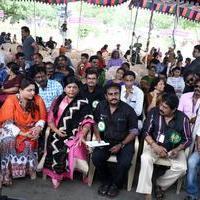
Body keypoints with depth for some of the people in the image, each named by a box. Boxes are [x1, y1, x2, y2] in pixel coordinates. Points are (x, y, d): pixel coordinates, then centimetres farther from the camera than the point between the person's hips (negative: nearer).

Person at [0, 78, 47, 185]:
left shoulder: (38, 100, -3)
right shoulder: (11, 100, -11)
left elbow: (42, 118, 4)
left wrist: (38, 128, -18)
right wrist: (22, 133, -24)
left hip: (31, 130, 2)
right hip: (13, 130, -2)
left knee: (29, 142, -29)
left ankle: (31, 169, -12)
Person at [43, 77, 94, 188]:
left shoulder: (83, 103, 2)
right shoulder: (58, 100, 14)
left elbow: (87, 121, -5)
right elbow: (50, 118, 12)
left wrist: (82, 135, -20)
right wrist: (56, 130, -5)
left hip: (74, 134, -3)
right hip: (57, 133, 3)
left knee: (65, 149, -29)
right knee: (54, 146, -27)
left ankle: (57, 175, -8)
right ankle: (55, 174, -8)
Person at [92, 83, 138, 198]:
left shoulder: (128, 110, -10)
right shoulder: (101, 107, 0)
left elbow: (134, 132, -6)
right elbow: (95, 123, 13)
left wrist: (121, 145, -16)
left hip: (124, 142, -2)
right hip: (105, 140, 3)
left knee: (125, 163, -28)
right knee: (96, 158, -24)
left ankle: (116, 184, 5)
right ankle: (107, 181, 6)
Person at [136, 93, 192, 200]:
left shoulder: (183, 118, -12)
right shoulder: (154, 112, -11)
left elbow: (188, 139, -3)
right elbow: (146, 131, -7)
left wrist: (177, 149, -21)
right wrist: (155, 146, -21)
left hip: (174, 149, 1)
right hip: (155, 145, 0)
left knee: (181, 168, -24)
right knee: (145, 158, -30)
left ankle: (160, 185, 2)